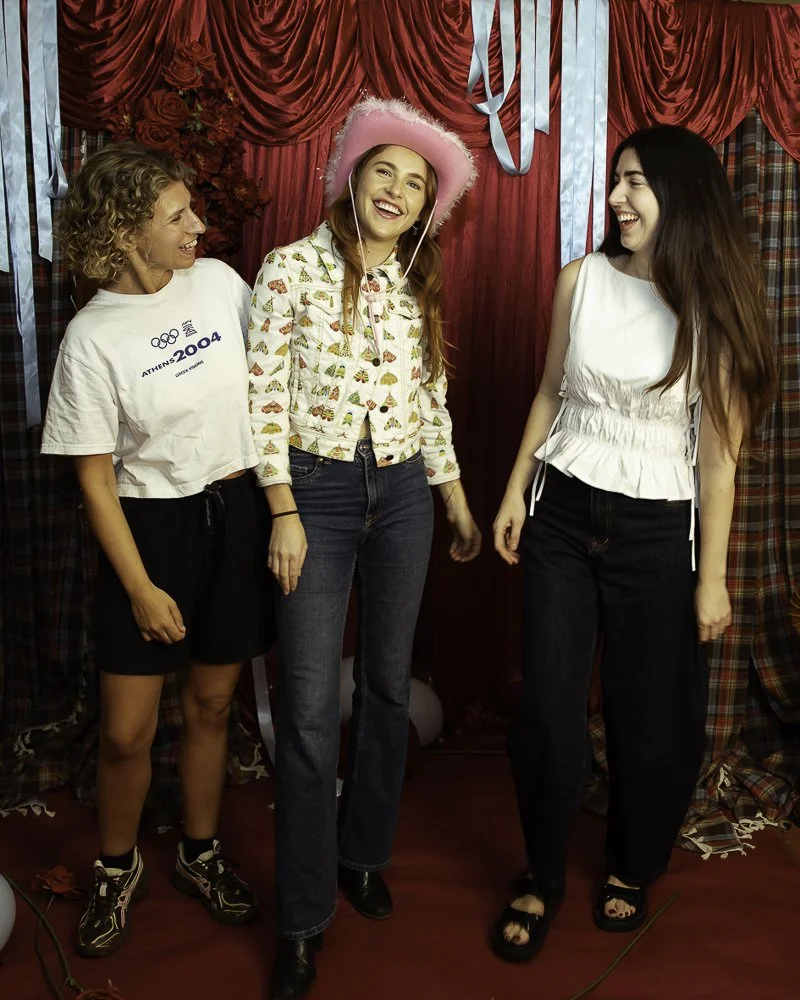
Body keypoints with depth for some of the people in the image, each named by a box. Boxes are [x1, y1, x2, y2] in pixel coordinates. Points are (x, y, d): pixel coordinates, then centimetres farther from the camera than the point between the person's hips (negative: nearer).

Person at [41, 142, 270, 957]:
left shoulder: (219, 281, -1)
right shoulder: (92, 337, -12)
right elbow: (94, 479, -9)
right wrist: (141, 588, -10)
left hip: (238, 513, 4)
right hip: (150, 524, -3)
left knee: (211, 704, 15)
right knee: (126, 730, 3)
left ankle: (199, 853, 37)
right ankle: (117, 869, 31)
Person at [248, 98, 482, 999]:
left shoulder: (417, 289, 9)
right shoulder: (292, 268, -5)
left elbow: (432, 403, 14)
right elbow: (265, 397, -8)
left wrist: (459, 502, 14)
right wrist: (285, 513, -12)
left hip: (404, 495, 5)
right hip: (316, 493, -4)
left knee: (388, 684, 12)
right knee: (309, 706, -2)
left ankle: (364, 853, 34)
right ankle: (303, 917, 13)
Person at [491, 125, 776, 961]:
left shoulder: (712, 305, -7)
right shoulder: (583, 278, 1)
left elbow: (718, 453, -6)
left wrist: (712, 575, -6)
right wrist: (514, 493, 8)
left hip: (656, 531, -1)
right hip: (562, 514, 2)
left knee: (651, 713, 8)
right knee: (547, 705, 1)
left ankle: (632, 868, 36)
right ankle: (541, 877, 24)